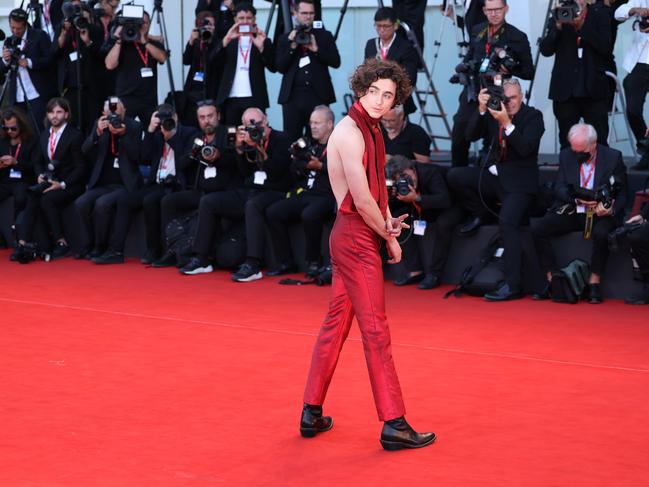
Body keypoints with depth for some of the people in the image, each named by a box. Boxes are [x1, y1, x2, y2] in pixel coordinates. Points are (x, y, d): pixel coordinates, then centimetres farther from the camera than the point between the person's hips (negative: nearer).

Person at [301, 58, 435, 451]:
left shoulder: (370, 130, 12)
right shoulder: (351, 132, -17)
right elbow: (362, 201, -20)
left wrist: (388, 220, 3)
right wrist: (389, 237, -8)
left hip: (354, 237, 10)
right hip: (356, 238, -10)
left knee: (336, 323, 14)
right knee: (376, 330, -6)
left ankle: (312, 413, 21)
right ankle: (393, 424, -2)